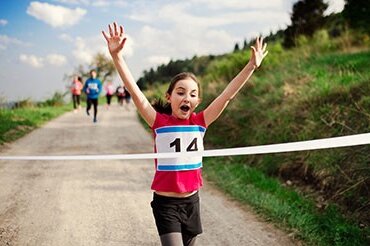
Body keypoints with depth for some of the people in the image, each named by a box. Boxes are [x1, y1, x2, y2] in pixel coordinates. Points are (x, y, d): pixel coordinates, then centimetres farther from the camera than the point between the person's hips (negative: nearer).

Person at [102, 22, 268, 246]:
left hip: (192, 202, 4)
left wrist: (252, 65, -7)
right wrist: (117, 55, -28)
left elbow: (228, 95, -3)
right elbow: (134, 91, -18)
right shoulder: (159, 122, -8)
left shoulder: (200, 122, 0)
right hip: (166, 204, -4)